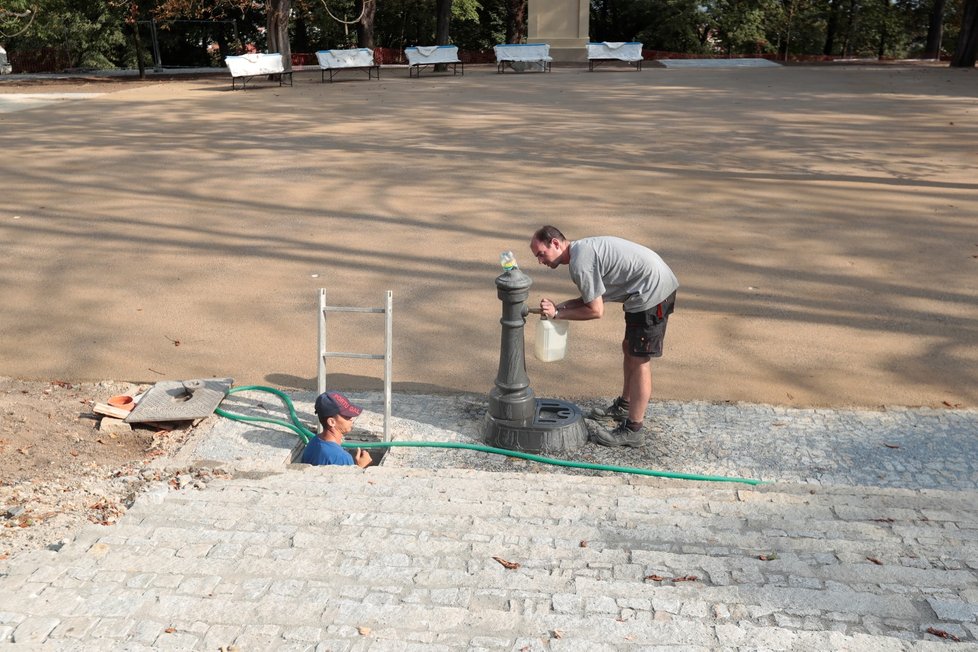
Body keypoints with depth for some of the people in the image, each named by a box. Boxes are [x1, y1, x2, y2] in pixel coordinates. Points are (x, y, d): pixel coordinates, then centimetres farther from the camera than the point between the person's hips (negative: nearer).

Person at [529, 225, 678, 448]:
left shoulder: (579, 263, -19)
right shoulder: (583, 249, 13)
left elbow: (596, 311, -15)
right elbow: (592, 298, 17)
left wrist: (558, 313, -7)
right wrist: (559, 306, 5)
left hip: (652, 290, -10)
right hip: (659, 283, 10)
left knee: (639, 360, -3)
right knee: (629, 348, 22)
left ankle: (633, 430, 5)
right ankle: (625, 406, 38)